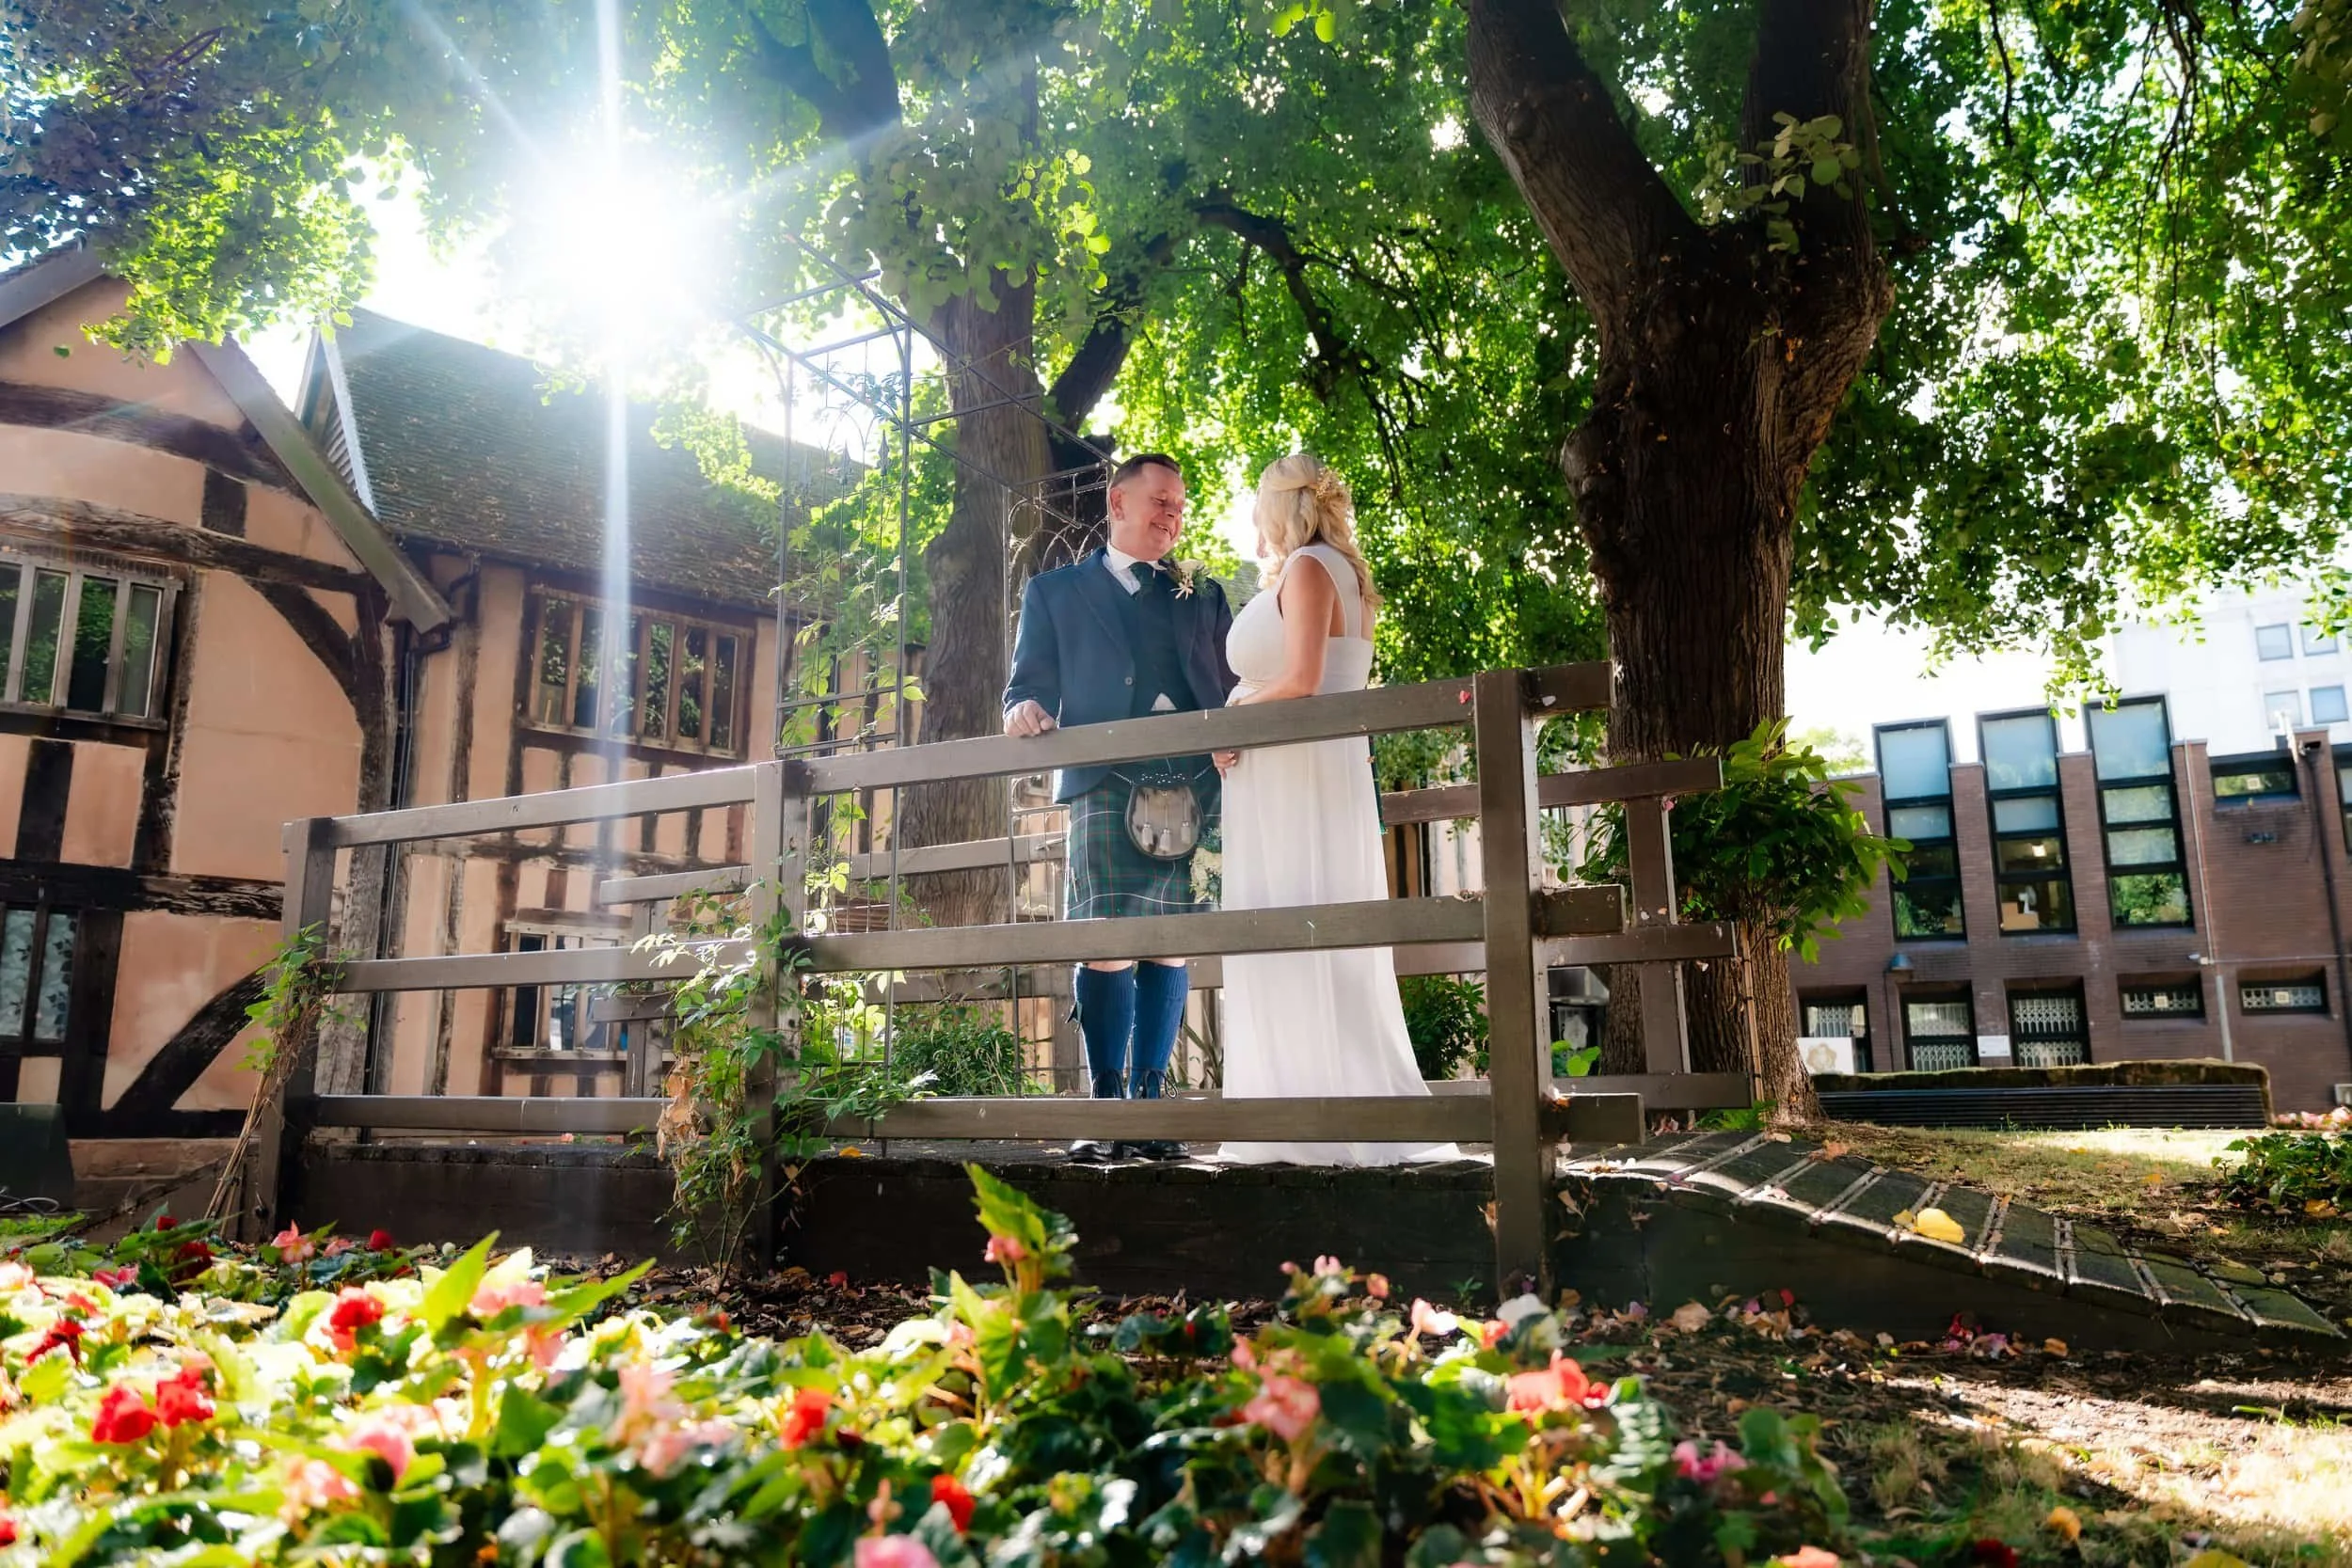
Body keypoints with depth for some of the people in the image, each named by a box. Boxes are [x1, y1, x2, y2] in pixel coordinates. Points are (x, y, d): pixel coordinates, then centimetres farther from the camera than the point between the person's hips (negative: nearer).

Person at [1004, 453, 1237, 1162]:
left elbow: (1234, 689, 16)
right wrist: (1025, 711, -10)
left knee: (1172, 946, -1)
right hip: (1105, 786, -2)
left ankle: (1149, 1102, 6)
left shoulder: (1204, 595, 25)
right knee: (1106, 945, -11)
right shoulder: (1056, 591, 20)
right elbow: (1029, 683, 14)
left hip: (1195, 788, 2)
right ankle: (1104, 1108, -3)